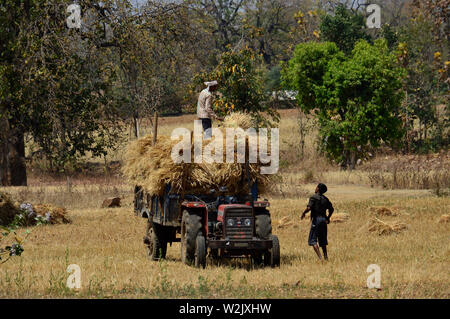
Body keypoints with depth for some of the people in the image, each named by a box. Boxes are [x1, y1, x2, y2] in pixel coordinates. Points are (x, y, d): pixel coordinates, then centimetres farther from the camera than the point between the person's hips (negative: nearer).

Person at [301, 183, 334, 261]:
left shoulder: (313, 197, -8)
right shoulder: (325, 199, 12)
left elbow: (309, 208, -19)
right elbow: (331, 209, 14)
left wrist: (303, 213, -3)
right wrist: (328, 218, 27)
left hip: (316, 219, -7)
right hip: (323, 219, 7)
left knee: (313, 240, -4)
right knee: (322, 239, 17)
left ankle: (320, 257, -18)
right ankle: (326, 257, 15)